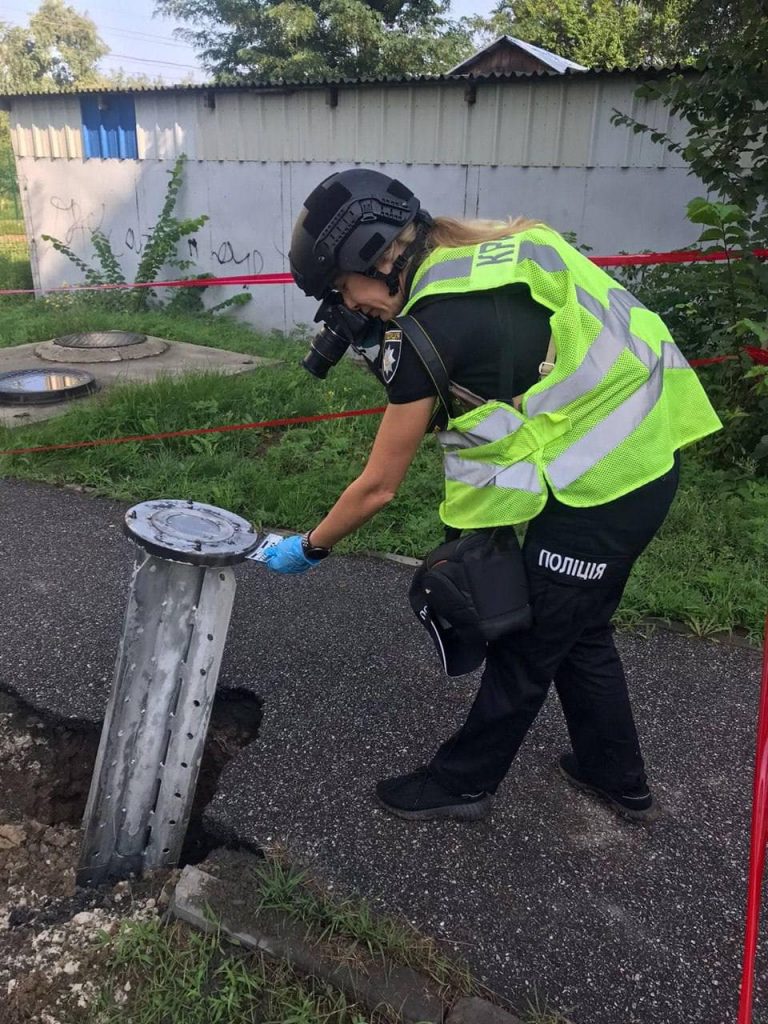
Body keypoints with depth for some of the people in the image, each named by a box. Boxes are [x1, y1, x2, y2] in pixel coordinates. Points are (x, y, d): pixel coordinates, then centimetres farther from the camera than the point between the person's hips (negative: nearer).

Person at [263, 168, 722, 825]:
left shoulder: (427, 329, -19)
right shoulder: (490, 250, 4)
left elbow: (378, 487, -11)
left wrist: (308, 548, 5)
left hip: (596, 486, -9)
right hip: (649, 456, 9)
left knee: (526, 647, 9)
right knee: (578, 629, 24)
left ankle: (462, 783, 32)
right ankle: (618, 776, 44)